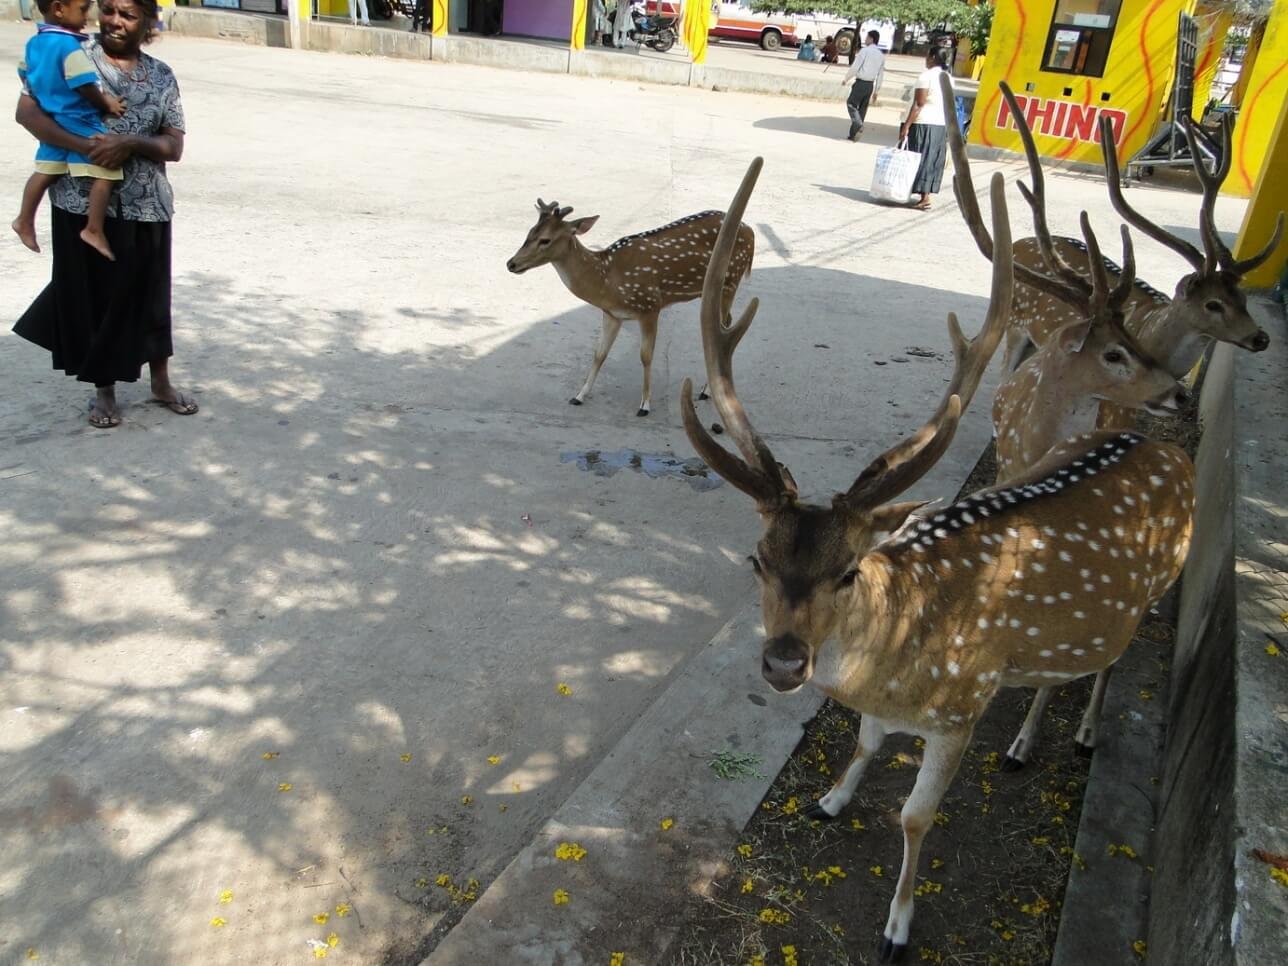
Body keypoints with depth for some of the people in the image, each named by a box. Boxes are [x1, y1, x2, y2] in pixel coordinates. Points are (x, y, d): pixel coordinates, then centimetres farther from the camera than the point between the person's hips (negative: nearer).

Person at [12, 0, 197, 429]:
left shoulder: (162, 76, 6)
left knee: (148, 293, 11)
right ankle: (103, 388, 22)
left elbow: (175, 147, 2)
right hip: (84, 203, -2)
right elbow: (27, 111, -8)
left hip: (146, 206, 2)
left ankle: (161, 382, 28)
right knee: (91, 293, 6)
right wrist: (86, 147, -21)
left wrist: (130, 142, -17)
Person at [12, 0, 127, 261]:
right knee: (105, 173, -5)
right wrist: (106, 103, -6)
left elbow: (24, 73, 20)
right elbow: (85, 85, -22)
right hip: (79, 123, -9)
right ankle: (94, 230, -6)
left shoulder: (34, 42, 9)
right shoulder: (70, 45, -20)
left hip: (51, 122, 9)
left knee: (45, 172, 19)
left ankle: (25, 220, 28)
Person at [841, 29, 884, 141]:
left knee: (851, 104, 2)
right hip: (871, 85, 7)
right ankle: (853, 134, 14)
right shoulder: (881, 55, 12)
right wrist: (876, 91, 19)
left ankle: (858, 125, -22)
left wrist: (845, 78, 2)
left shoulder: (865, 50, -8)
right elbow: (881, 75, 14)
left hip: (861, 82, -6)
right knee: (862, 109, 11)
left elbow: (855, 67, -12)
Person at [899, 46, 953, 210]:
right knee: (933, 161, 10)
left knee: (921, 159, -3)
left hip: (923, 124, -7)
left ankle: (924, 197, -6)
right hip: (941, 125, 7)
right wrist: (947, 132, 18)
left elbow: (918, 105, -18)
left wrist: (906, 126, -17)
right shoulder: (948, 78, 10)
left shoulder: (926, 76, -13)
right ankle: (926, 194, 12)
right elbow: (950, 106, 12)